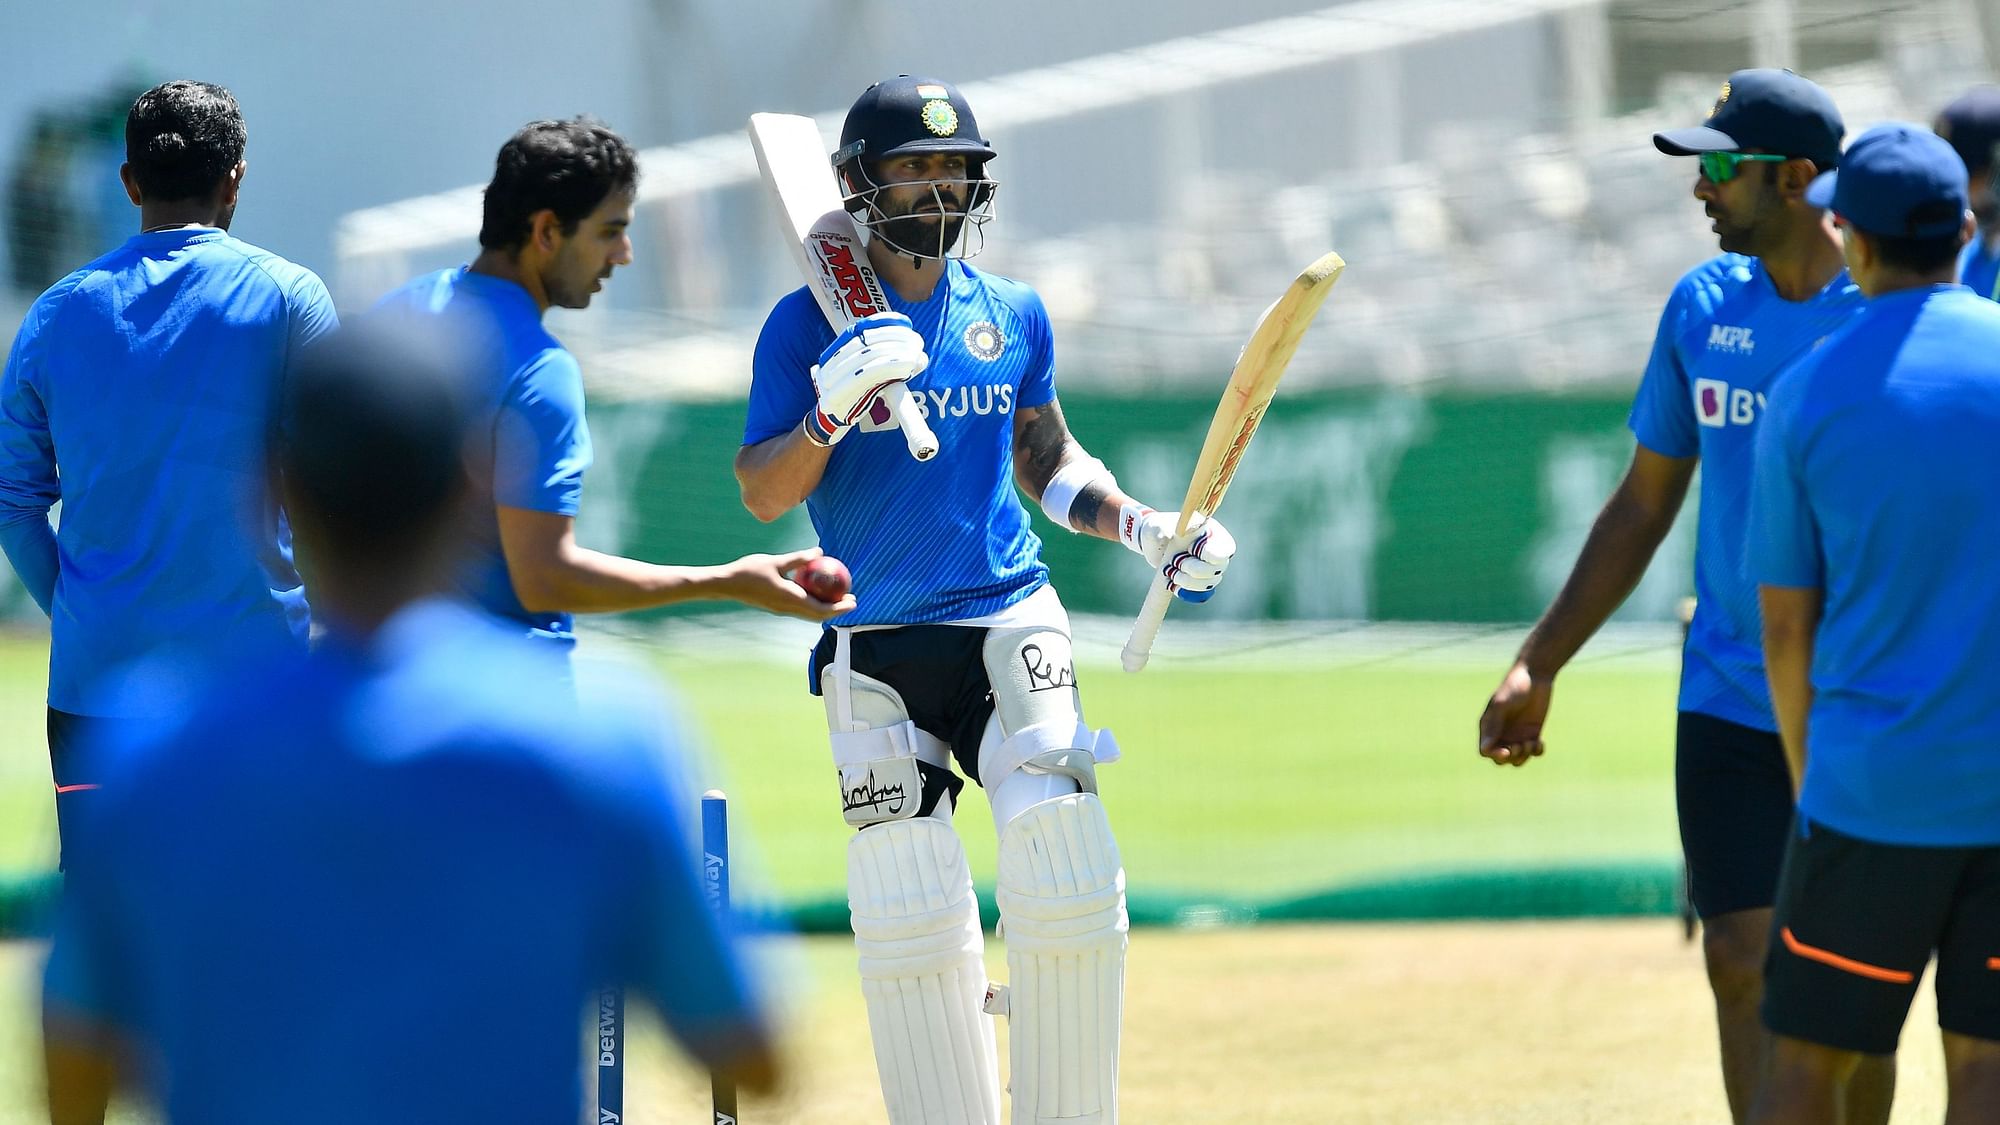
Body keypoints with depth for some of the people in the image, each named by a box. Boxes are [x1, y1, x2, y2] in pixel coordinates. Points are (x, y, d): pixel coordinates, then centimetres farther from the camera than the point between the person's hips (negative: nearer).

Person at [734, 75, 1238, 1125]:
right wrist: (834, 409, -22)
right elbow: (763, 495, -5)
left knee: (1068, 876, -13)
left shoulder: (1013, 316, 11)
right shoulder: (808, 325, 0)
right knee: (909, 920, -5)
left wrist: (1147, 528, 8)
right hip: (875, 647, -2)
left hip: (1010, 625, 2)